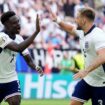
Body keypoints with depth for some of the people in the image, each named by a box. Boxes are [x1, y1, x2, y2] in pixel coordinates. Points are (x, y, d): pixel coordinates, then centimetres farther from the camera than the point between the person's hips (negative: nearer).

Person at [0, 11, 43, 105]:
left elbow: (28, 59, 3)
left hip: (11, 79, 5)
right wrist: (36, 31, -41)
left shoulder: (19, 38, 0)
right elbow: (19, 48, -38)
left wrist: (35, 67, -21)